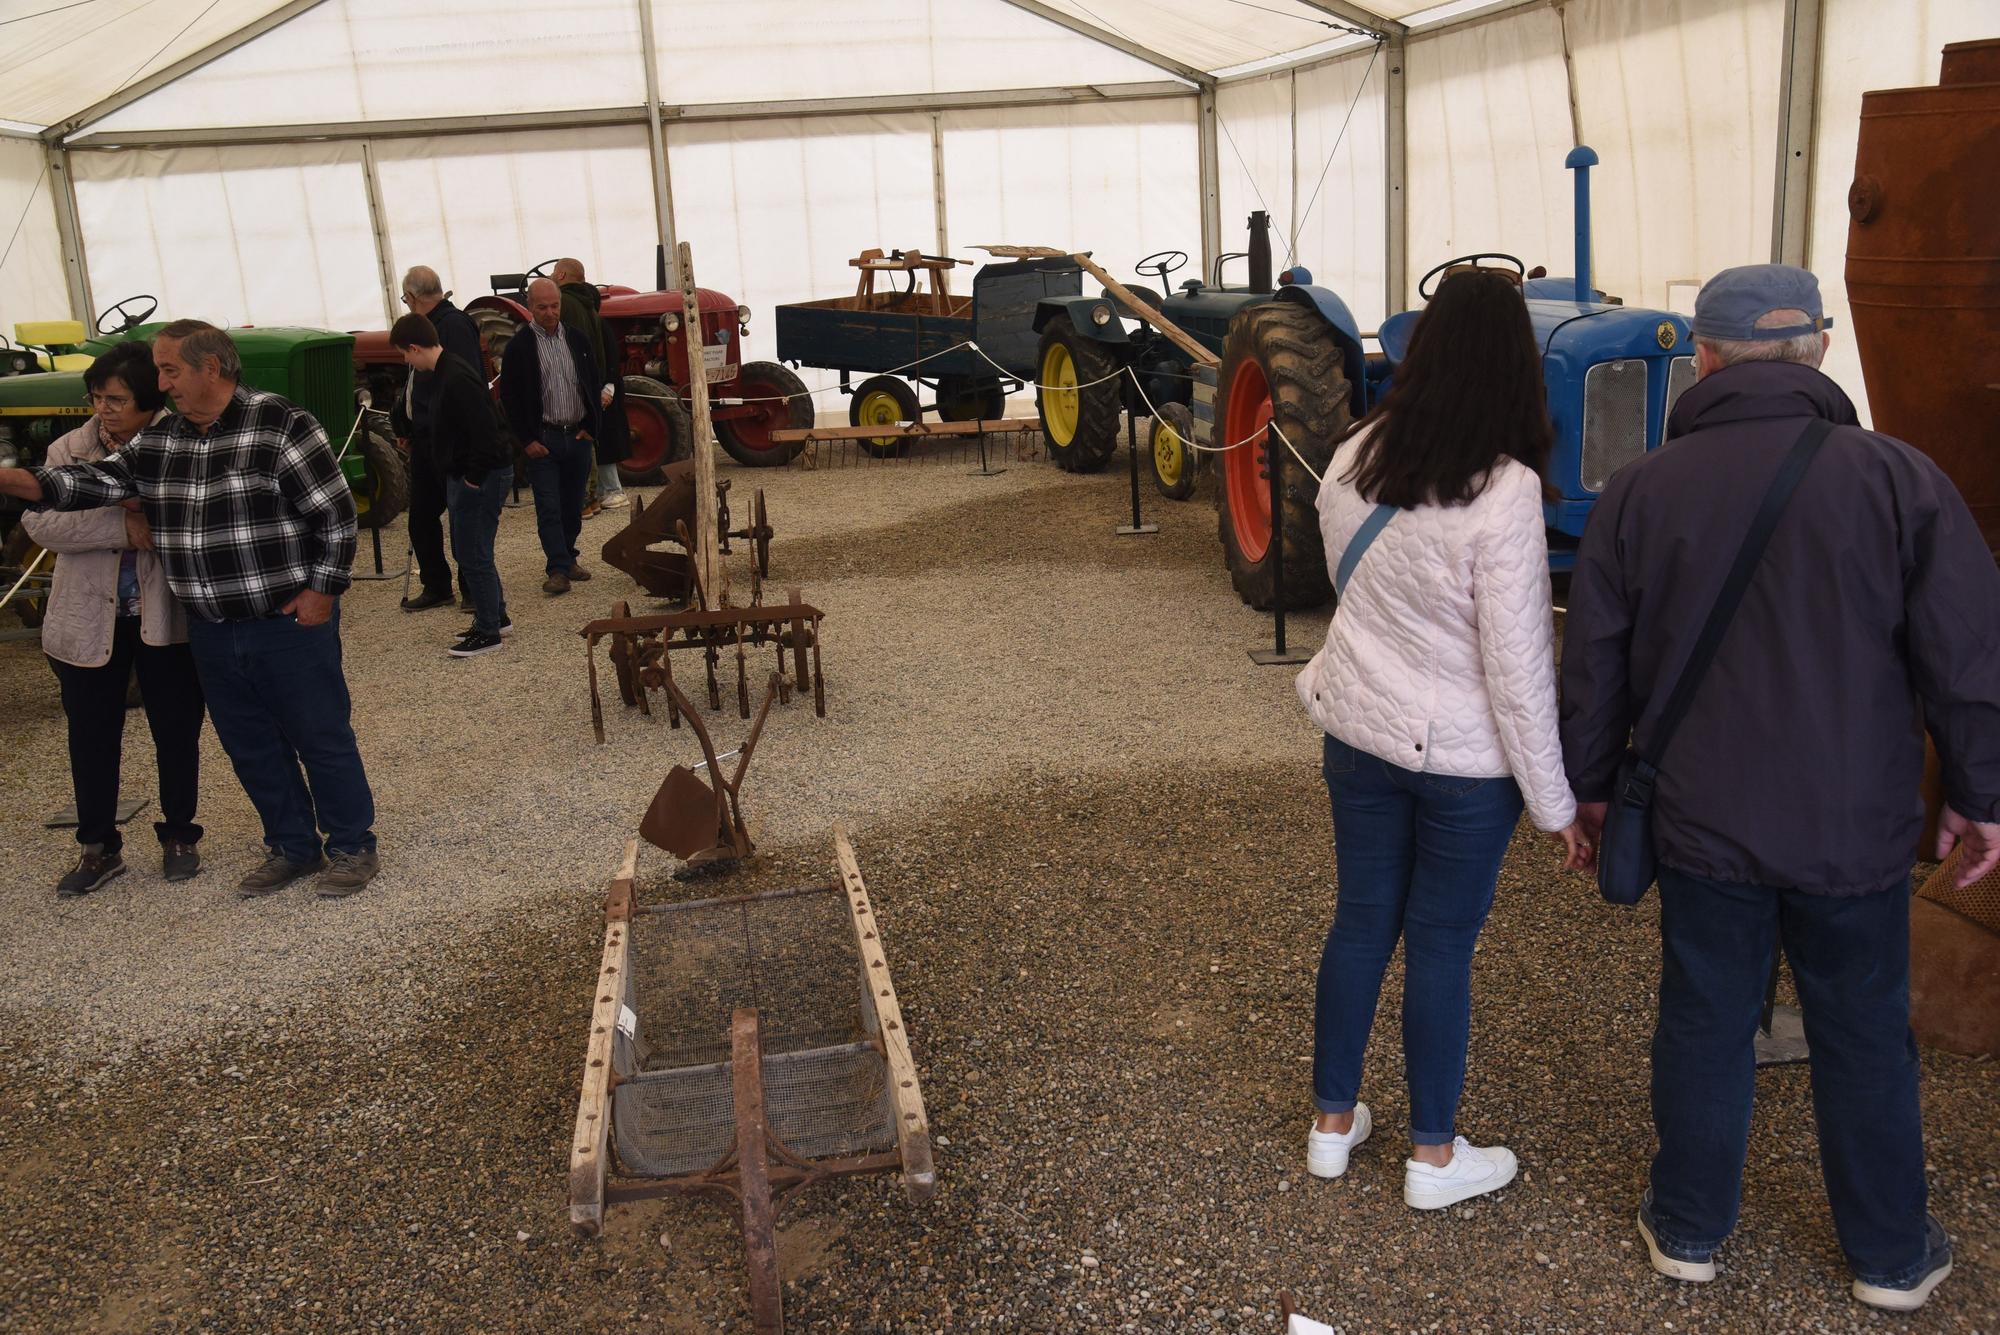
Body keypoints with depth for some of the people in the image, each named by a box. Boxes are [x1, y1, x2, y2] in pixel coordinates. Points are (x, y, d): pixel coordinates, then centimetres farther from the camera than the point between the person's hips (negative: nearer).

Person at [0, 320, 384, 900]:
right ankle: (292, 848, 30)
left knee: (322, 739, 4)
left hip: (291, 624, -6)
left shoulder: (281, 425, -13)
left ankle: (352, 847, 19)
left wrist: (322, 590, -12)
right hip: (212, 634, 7)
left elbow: (335, 513, -12)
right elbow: (96, 482, 4)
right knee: (250, 746, 15)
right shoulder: (157, 442, 7)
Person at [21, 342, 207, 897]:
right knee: (91, 736, 10)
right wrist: (122, 527, -24)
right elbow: (39, 521, -14)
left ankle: (179, 835, 28)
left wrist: (159, 519, -29)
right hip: (89, 620, 2)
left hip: (166, 617, -2)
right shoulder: (69, 451, -1)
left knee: (176, 730, 10)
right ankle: (99, 848, 24)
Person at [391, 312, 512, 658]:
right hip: (463, 476, 10)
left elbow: (484, 431, -27)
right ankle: (496, 616, 29)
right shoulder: (443, 373, 11)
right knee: (466, 550, 18)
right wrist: (459, 476, 15)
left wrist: (475, 478, -20)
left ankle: (487, 632, 6)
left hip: (483, 477, -10)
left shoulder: (457, 379, -22)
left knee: (473, 554, -3)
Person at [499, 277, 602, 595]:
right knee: (548, 507, -7)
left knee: (573, 505, 11)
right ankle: (558, 569, -8)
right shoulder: (519, 346, -4)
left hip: (578, 437, 4)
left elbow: (593, 385, 13)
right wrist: (527, 440, -9)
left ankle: (568, 558, 25)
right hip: (543, 439, -4)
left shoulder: (577, 340, 8)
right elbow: (509, 398, -4)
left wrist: (590, 427, 4)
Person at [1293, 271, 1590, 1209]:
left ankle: (1333, 1122, 33)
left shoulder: (1353, 461, -4)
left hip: (1358, 731, 5)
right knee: (1441, 942, 9)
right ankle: (1433, 1156, 27)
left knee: (1360, 920, 18)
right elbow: (1518, 666, -19)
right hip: (1465, 755, -5)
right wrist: (1553, 802, -10)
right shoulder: (1504, 490, -22)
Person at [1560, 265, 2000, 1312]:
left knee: (1704, 1025, 14)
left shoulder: (1639, 489, -5)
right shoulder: (1899, 479, -9)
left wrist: (1591, 782, 14)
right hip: (1855, 829, 0)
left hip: (1703, 823, 1)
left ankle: (1688, 1229, 30)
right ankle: (1892, 1257, 32)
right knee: (1864, 1037, 16)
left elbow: (1595, 660, 1)